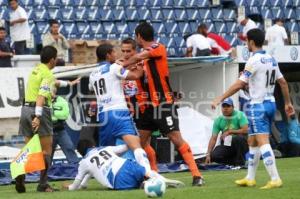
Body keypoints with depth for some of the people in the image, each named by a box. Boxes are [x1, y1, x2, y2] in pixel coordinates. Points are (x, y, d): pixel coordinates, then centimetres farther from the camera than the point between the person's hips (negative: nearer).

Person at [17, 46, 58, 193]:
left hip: (26, 108, 8)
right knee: (46, 149, 2)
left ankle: (21, 174, -8)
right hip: (40, 110, -8)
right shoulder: (48, 75, -10)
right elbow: (41, 96, -21)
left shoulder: (35, 70, 15)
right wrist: (37, 116, -28)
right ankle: (43, 184, 1)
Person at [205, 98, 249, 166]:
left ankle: (240, 162, -18)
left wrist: (230, 132, -18)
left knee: (238, 138, -38)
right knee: (214, 155, -22)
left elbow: (245, 130, -20)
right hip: (227, 145, 3)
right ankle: (235, 161, -1)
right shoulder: (218, 120, 1)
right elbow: (213, 138, -3)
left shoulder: (240, 115, -8)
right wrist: (208, 154, -12)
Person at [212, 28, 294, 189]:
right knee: (252, 142, 17)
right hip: (270, 103, 8)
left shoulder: (254, 61, -14)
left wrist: (220, 99, -16)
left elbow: (239, 84, -19)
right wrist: (288, 102, 24)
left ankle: (275, 179, -21)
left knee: (263, 143, -13)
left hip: (258, 105, -8)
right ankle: (250, 178, 22)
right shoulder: (271, 59, 10)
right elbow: (283, 82, 15)